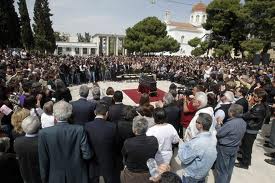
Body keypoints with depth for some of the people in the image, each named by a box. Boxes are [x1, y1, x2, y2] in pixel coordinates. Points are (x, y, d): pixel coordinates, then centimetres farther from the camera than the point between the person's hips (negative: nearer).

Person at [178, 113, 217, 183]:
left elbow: (184, 159, -26)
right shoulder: (213, 138, -12)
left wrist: (181, 145, -14)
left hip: (192, 175, -6)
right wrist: (189, 144, 2)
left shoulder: (197, 143, -38)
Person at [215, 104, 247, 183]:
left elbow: (218, 133, -21)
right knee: (229, 169, 24)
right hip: (235, 148, 8)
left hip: (224, 148, -8)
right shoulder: (243, 122, -5)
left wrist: (218, 124, -8)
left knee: (222, 170, 10)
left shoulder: (230, 124, -31)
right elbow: (239, 134, 8)